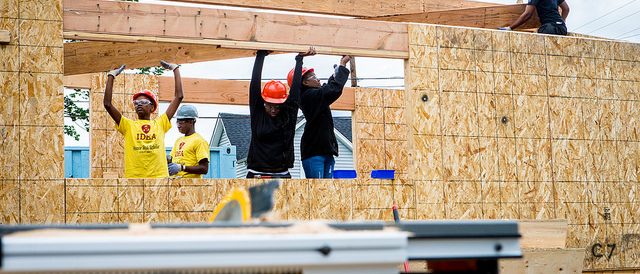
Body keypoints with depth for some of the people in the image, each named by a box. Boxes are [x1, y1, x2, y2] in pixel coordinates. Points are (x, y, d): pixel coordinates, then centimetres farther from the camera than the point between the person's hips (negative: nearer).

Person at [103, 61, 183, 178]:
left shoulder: (160, 123, 13)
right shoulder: (128, 125, 11)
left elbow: (178, 97, 11)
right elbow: (107, 104, 2)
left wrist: (175, 69, 13)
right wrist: (111, 76, 2)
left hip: (159, 177, 1)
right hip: (134, 177, 0)